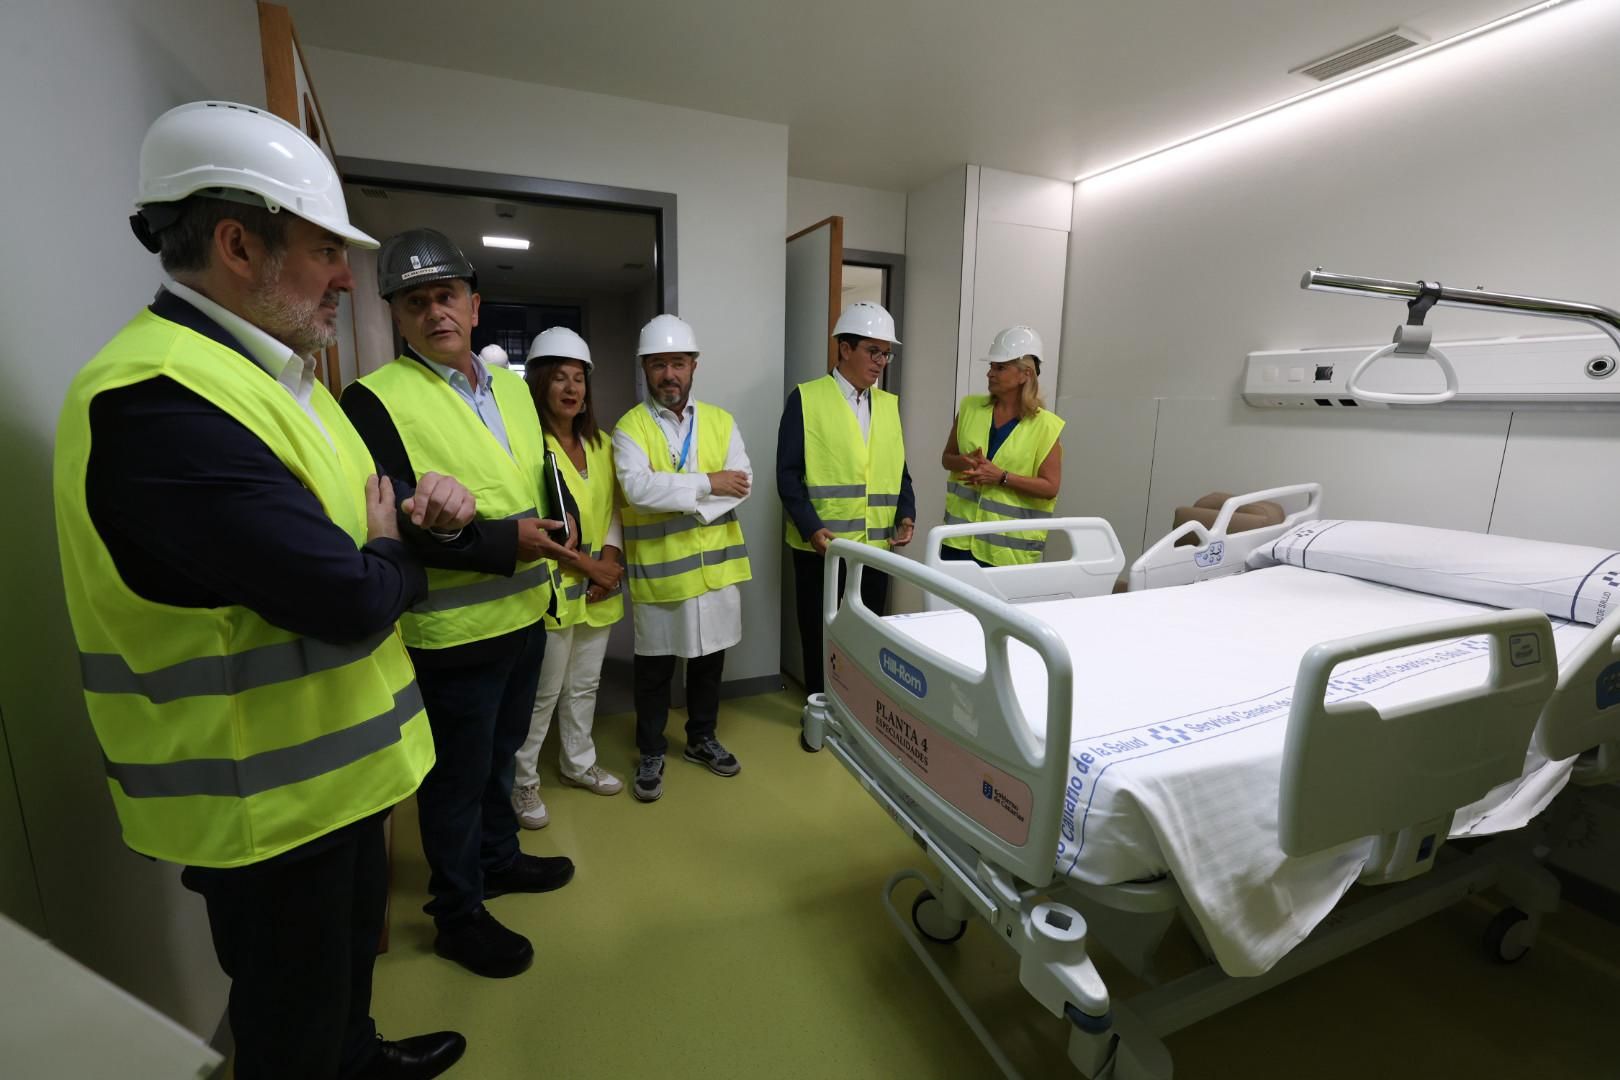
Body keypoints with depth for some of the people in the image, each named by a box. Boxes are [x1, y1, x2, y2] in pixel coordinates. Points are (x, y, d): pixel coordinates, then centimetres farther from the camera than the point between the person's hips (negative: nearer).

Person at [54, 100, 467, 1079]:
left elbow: (349, 525, 15)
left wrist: (422, 508, -7)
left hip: (339, 758, 9)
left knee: (353, 949, 31)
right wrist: (395, 554, -10)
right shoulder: (155, 397, -26)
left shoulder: (278, 374, 7)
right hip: (267, 795, -9)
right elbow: (349, 597, -33)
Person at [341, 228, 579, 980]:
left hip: (525, 614, 7)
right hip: (453, 632, -7)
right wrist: (502, 542, -24)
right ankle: (456, 915, 34)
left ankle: (497, 859, 49)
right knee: (458, 777, 11)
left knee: (499, 755, 25)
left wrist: (560, 524, 2)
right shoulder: (374, 399, -14)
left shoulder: (512, 387, 9)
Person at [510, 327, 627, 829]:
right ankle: (522, 782, 26)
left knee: (584, 684, 19)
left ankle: (578, 763, 38)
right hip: (551, 587, -6)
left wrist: (611, 558, -4)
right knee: (543, 693, 6)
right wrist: (587, 564, -16)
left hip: (599, 588, 6)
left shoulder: (599, 443, 10)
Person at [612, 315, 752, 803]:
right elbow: (638, 488, -21)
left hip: (715, 561, 3)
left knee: (710, 657, 16)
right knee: (655, 665, 11)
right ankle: (651, 753, 30)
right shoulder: (629, 428, -5)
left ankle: (702, 739, 37)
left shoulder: (720, 421, 5)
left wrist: (678, 497, -18)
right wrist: (706, 483, -20)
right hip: (659, 566, -3)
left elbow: (741, 483, -7)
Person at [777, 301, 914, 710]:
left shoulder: (888, 404, 12)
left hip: (876, 545, 4)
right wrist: (811, 527, -19)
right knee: (821, 636, 9)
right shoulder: (806, 399, -3)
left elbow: (898, 472, 14)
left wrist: (906, 515, -3)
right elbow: (788, 473, -8)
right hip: (822, 545, -4)